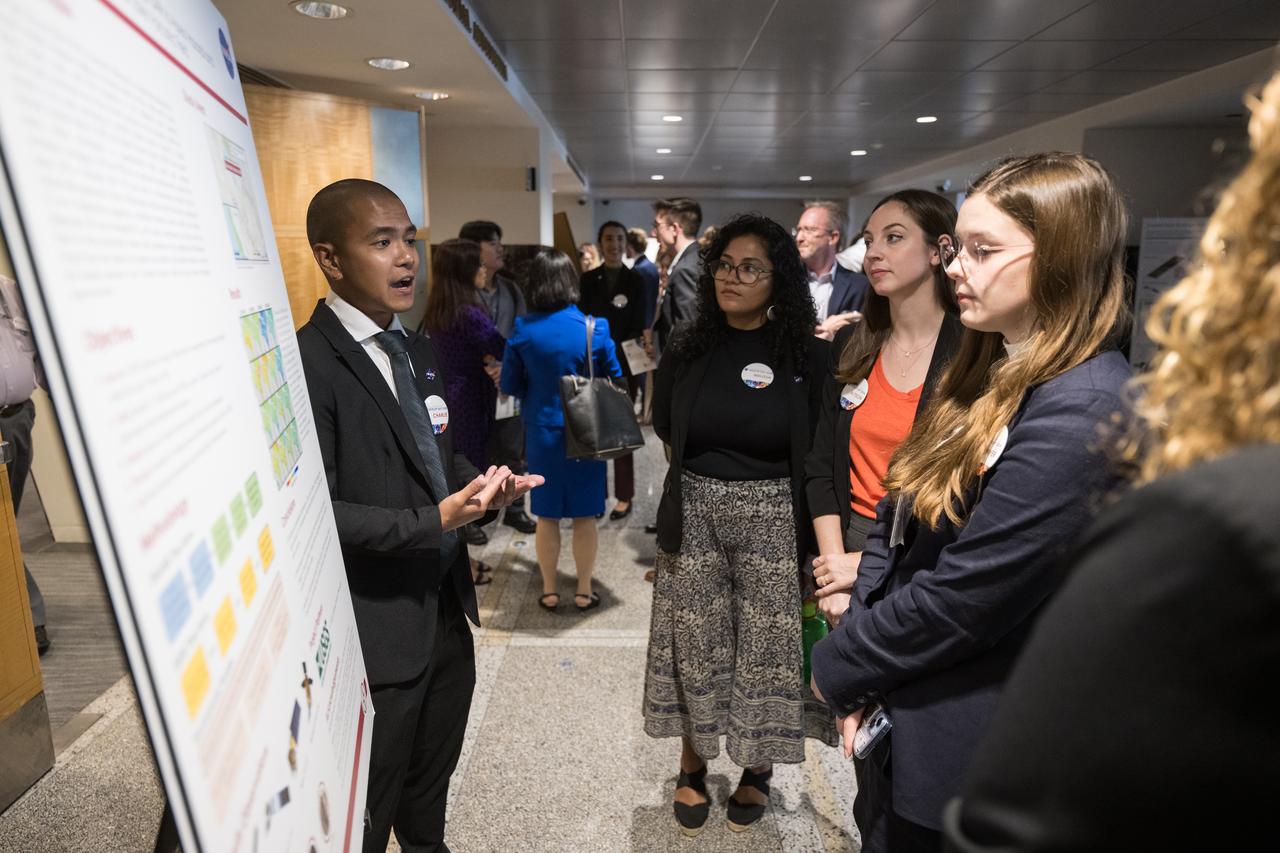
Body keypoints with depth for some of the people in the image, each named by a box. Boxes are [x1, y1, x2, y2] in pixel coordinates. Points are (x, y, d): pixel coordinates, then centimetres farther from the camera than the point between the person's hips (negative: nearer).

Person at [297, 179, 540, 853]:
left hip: (446, 609, 8)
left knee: (432, 782, 28)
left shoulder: (418, 350, 8)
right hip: (377, 632, -7)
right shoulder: (307, 363, -20)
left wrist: (481, 485, -5)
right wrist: (435, 520, -28)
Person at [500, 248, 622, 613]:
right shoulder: (595, 328, -11)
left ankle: (549, 591, 24)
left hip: (542, 432, 1)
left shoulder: (522, 330, -8)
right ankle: (584, 591, 22)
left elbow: (510, 386, 0)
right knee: (585, 515, 11)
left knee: (546, 515, 13)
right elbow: (615, 382, -3)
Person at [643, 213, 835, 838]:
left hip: (774, 521, -2)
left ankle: (757, 769, 33)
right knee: (694, 645, 10)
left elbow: (821, 452, 0)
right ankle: (693, 767, 32)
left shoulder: (807, 354, -5)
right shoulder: (687, 350, 2)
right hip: (694, 515, 2)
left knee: (766, 647, 8)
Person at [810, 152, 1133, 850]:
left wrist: (839, 666, -10)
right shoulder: (988, 373, 4)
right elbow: (897, 520, 4)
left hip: (963, 756, -7)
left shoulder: (1081, 413, -24)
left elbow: (963, 598, -25)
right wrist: (862, 669, -5)